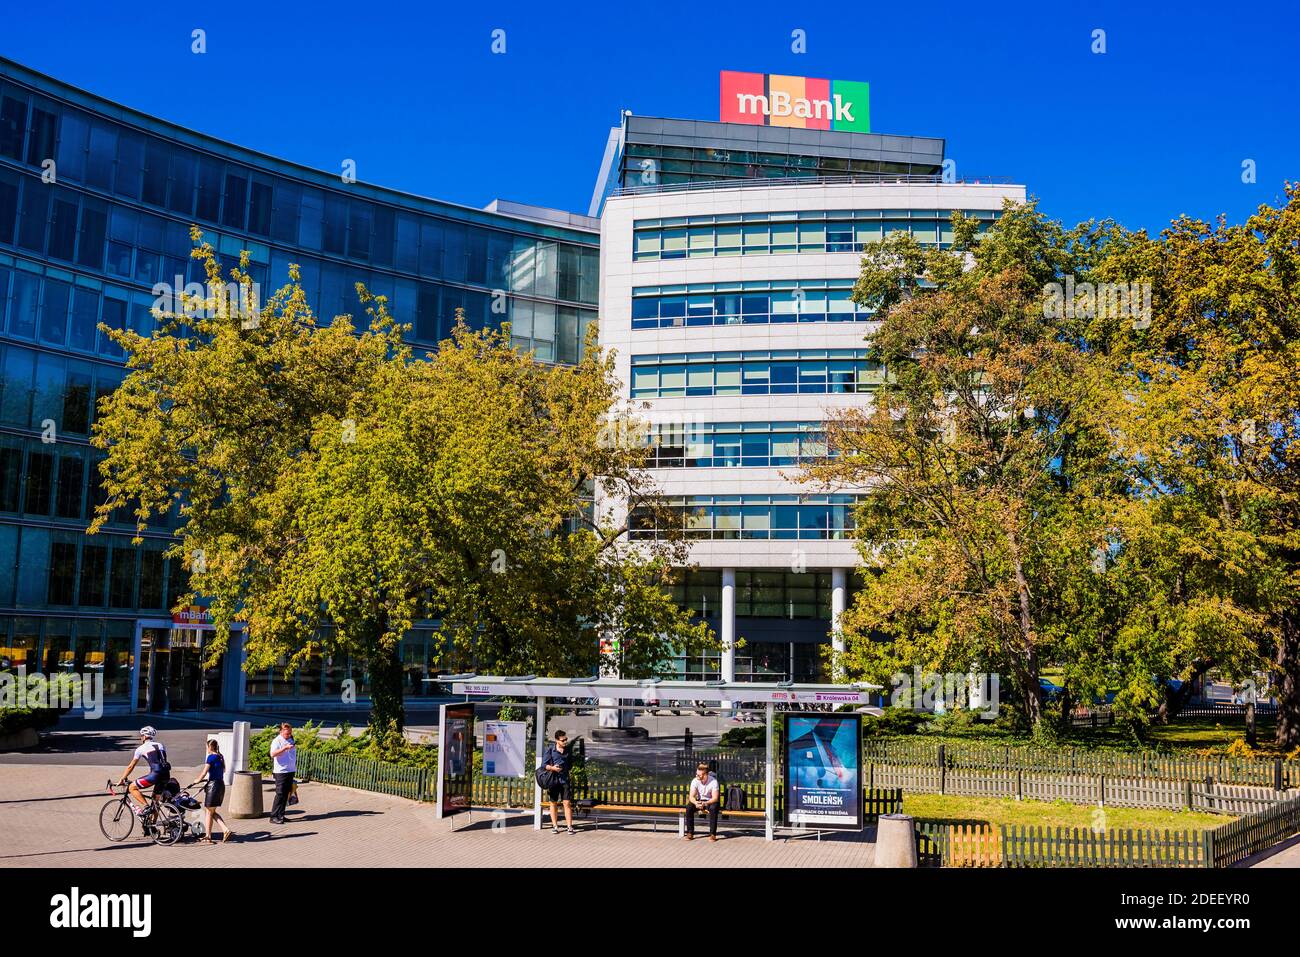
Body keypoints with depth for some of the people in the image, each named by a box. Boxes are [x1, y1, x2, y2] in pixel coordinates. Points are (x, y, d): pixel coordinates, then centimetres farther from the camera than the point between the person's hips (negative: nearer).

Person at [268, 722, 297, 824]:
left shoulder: (291, 739, 14)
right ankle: (274, 817, -4)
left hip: (290, 770, 8)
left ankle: (280, 815, 16)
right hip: (281, 771, -8)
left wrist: (295, 766, 21)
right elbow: (273, 754, -27)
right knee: (280, 794, -8)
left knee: (286, 793, 9)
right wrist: (285, 748, -34)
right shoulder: (276, 741, -11)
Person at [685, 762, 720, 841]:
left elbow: (715, 798, -26)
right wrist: (696, 803, -39)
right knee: (689, 807, -26)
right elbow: (691, 796, -16)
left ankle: (712, 834, -27)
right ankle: (690, 833, -18)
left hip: (711, 801, -3)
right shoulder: (695, 781, -13)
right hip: (699, 801, 3)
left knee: (713, 808, -38)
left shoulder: (713, 781, -22)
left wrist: (705, 803, -43)